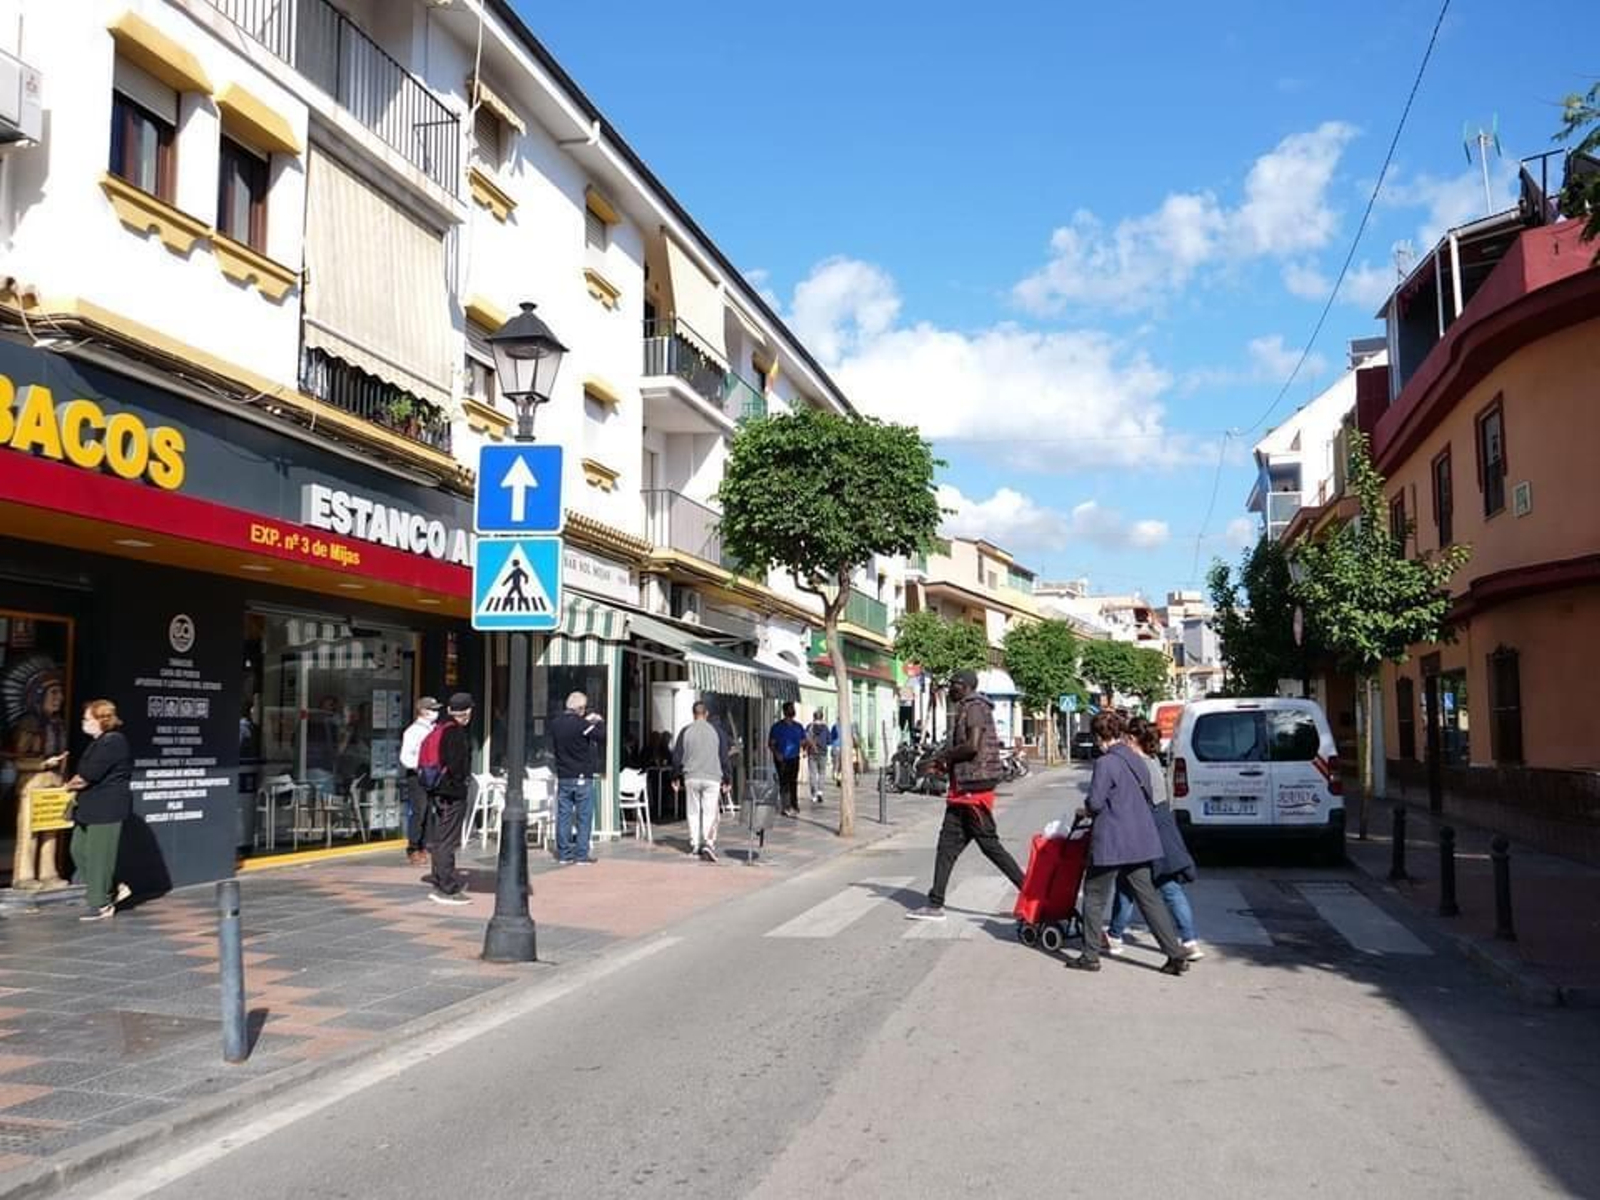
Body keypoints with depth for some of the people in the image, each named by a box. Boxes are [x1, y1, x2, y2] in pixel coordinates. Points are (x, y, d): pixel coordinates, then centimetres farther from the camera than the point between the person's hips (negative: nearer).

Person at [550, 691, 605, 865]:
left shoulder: (556, 723, 2)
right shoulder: (582, 725, -16)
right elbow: (602, 737, -12)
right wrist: (599, 722, 8)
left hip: (562, 776, 5)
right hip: (582, 776, -5)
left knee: (563, 815, 8)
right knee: (584, 816, 3)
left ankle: (564, 854, 12)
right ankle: (582, 854, 3)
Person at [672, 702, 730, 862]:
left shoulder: (685, 731, 1)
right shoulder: (715, 731, 0)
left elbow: (676, 757, 4)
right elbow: (724, 757, 3)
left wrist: (676, 778, 15)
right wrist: (725, 779, 11)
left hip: (691, 778, 1)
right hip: (712, 778, -1)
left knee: (693, 812, 12)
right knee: (710, 812, -3)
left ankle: (694, 844, 18)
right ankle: (708, 843, -19)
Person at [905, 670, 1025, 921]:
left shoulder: (975, 708, -12)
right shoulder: (966, 709, 19)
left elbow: (973, 746, -24)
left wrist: (945, 755, -11)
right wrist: (946, 763, 12)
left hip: (974, 789, -10)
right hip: (964, 789, 10)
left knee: (990, 845, -5)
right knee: (947, 845, 8)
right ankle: (935, 904, 9)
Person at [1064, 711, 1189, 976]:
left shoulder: (1105, 763, -15)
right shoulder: (1138, 762, 9)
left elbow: (1096, 802, -16)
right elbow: (1147, 797, 16)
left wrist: (1085, 811, 5)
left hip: (1110, 842, -7)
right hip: (1139, 840, 7)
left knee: (1095, 898, 7)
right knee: (1147, 897, 11)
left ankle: (1090, 956, 13)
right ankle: (1176, 955, 7)